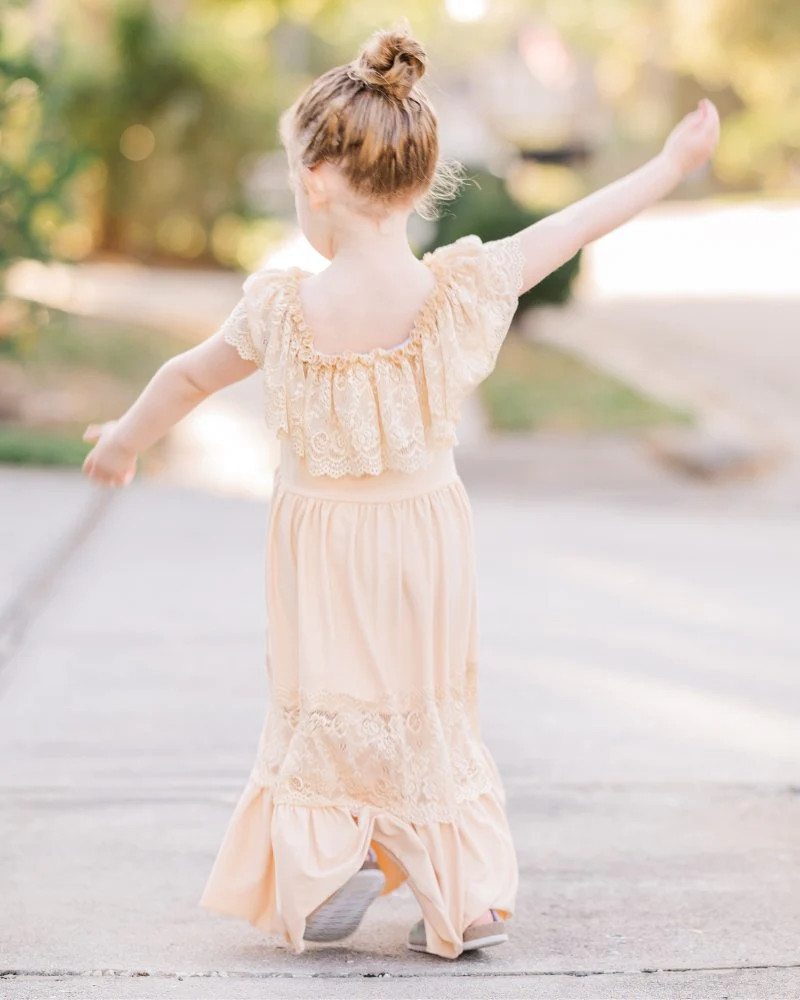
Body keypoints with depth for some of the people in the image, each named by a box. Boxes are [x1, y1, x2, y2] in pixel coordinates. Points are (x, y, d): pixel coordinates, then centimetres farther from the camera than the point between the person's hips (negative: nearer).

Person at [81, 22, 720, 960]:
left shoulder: (283, 308, -18)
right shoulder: (463, 289, -17)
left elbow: (190, 374, -1)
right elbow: (570, 229, -4)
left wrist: (127, 437, 19)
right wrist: (672, 162, 12)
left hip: (320, 540, -1)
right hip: (426, 531, 1)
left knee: (324, 698, 18)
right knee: (432, 704, 16)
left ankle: (325, 854, 2)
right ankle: (471, 892, 17)